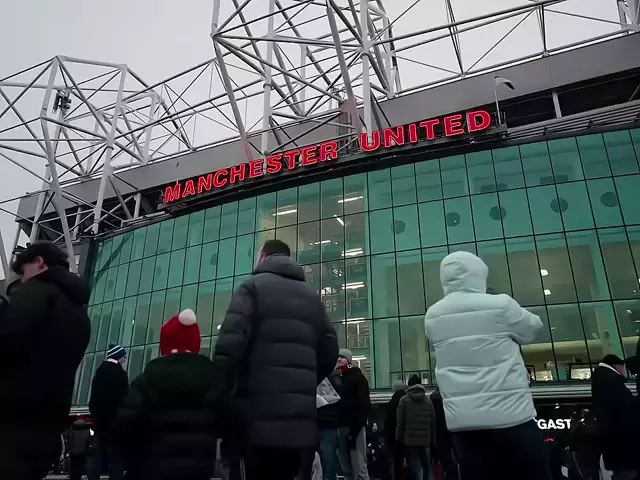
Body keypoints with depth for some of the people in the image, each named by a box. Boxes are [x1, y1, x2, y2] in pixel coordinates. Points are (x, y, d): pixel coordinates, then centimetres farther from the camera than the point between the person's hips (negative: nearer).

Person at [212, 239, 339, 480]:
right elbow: (329, 350, 14)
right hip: (301, 417, 5)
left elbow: (230, 343, -12)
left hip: (261, 414, -5)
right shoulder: (312, 296, 17)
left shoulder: (252, 287, 2)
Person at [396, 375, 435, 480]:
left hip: (410, 441, -3)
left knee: (416, 470, -1)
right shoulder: (428, 400, 6)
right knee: (428, 468, 17)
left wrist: (398, 440, 3)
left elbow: (400, 423, -5)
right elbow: (433, 422, 5)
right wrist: (433, 439, 10)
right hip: (426, 441, 3)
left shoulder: (404, 400, -3)